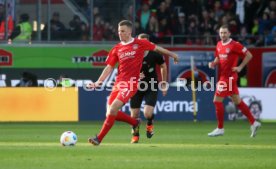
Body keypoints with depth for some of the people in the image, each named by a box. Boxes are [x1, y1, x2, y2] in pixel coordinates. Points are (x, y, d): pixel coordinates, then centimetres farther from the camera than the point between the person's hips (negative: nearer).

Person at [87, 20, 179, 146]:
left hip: (131, 83, -6)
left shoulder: (140, 44, 0)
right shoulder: (116, 49, 10)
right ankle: (135, 122, 29)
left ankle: (99, 138, -15)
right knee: (110, 112, 2)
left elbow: (156, 48, 15)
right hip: (119, 83, 6)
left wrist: (172, 55, 27)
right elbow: (109, 68, 10)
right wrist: (98, 82, -2)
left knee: (113, 109, -20)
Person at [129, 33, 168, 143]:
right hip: (137, 86, 2)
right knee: (134, 115, 3)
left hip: (151, 87, -2)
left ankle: (150, 124, 19)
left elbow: (163, 66, 7)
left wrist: (164, 84, 11)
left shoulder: (154, 55, -12)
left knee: (148, 114, -18)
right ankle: (135, 135, 30)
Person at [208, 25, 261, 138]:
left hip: (229, 76, -8)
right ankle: (253, 123, 18)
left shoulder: (234, 45, -13)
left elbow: (249, 55, -11)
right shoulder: (219, 45, 10)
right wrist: (213, 64, 2)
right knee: (237, 101, 12)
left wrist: (240, 67, -15)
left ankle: (220, 129, 2)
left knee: (217, 101, -7)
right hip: (223, 76, 8)